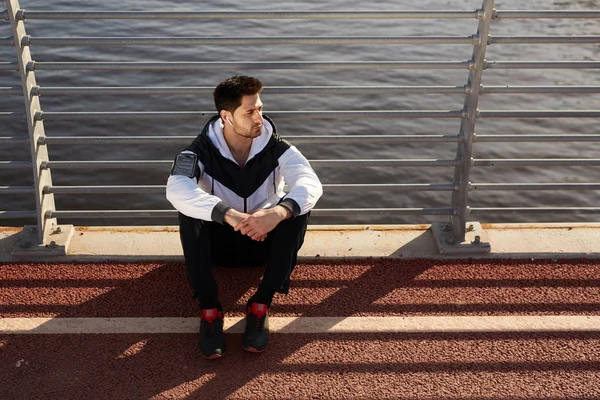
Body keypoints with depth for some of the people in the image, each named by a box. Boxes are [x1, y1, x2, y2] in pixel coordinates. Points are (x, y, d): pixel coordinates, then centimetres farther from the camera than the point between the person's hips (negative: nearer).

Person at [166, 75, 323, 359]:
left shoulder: (276, 149, -14)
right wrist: (230, 215, -50)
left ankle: (261, 305, -25)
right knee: (188, 212, -30)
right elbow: (176, 189, -36)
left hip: (265, 241, 1)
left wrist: (278, 212, -52)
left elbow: (311, 182, -30)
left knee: (296, 209, -28)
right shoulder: (201, 151, -17)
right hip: (220, 242, -1)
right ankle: (209, 309, -27)